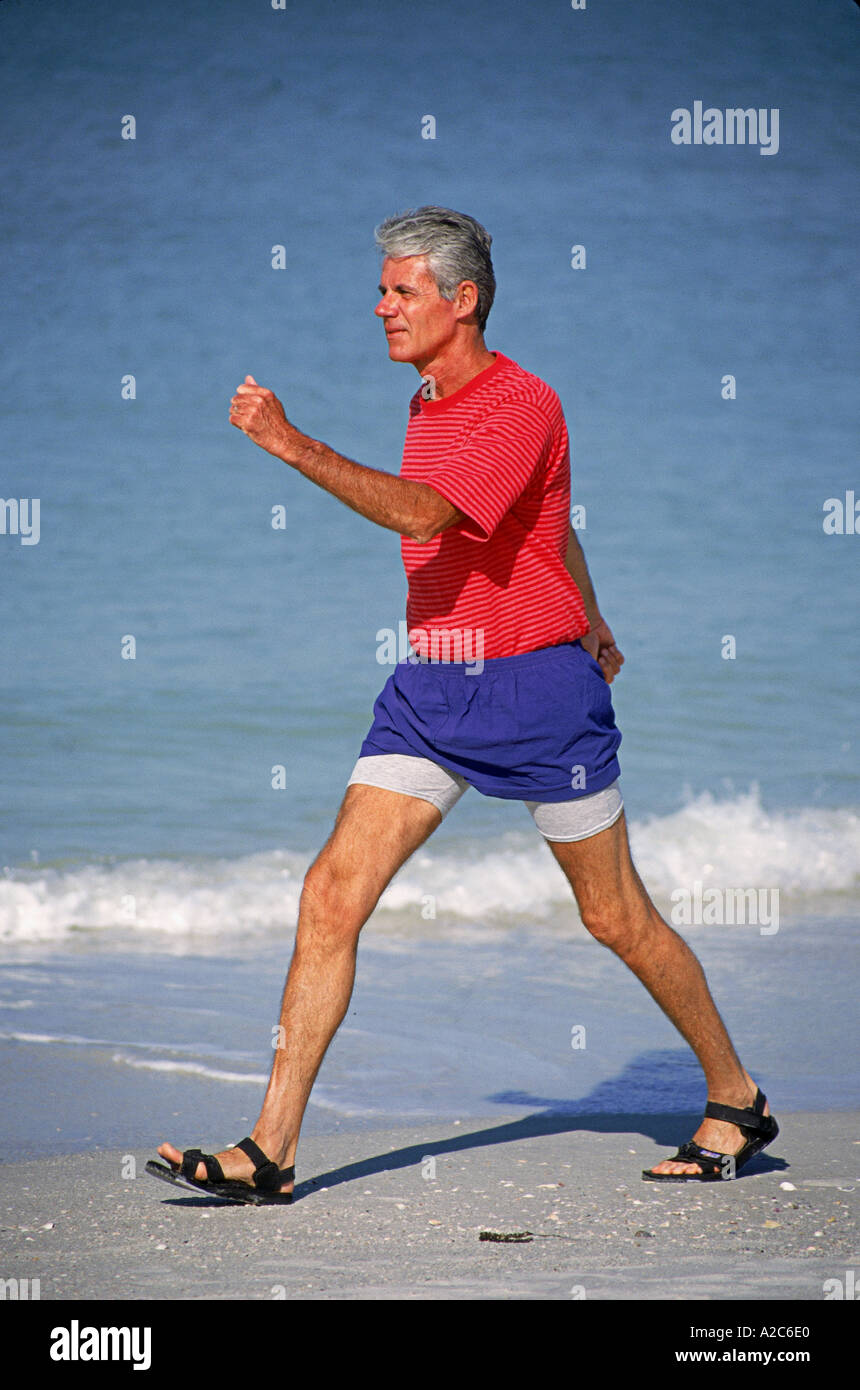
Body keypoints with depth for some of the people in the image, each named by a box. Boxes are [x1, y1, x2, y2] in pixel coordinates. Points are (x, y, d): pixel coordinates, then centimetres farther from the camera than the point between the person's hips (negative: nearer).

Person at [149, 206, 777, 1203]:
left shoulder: (522, 406, -15)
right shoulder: (429, 405, 12)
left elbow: (423, 514, -31)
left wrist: (293, 447, -38)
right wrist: (591, 624, 42)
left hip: (536, 689, -7)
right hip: (430, 685, 7)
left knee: (615, 917, 5)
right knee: (333, 893, -6)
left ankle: (736, 1102, 27)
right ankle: (270, 1152, -6)